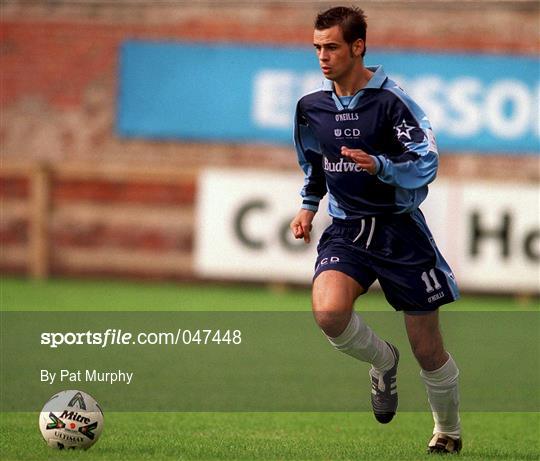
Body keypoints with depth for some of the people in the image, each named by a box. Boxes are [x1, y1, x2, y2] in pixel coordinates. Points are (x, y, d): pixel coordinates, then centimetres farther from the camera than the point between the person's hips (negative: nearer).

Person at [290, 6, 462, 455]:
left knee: (428, 350, 2)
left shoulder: (391, 101, -12)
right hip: (347, 229, 4)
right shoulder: (311, 107, 5)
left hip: (400, 231, -4)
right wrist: (309, 207, 14)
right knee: (328, 310, -27)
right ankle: (383, 361, 5)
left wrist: (379, 166, -32)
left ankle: (448, 431, 29)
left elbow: (426, 164, -16)